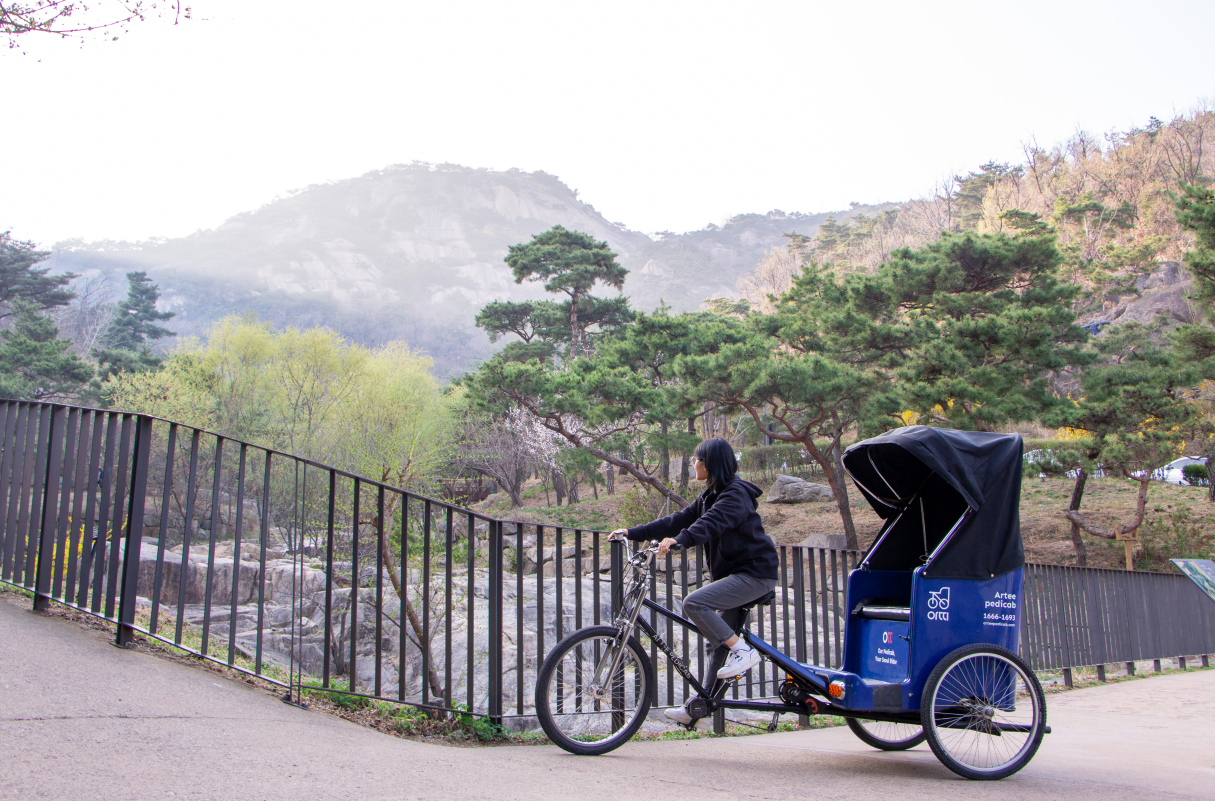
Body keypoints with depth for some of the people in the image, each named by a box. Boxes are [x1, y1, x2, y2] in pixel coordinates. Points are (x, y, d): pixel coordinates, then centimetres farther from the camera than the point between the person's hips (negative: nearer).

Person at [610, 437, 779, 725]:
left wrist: (679, 540, -49)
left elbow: (712, 523, -33)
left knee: (694, 602, -23)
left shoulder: (736, 494, -15)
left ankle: (743, 650, -15)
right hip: (733, 572, 10)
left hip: (755, 573, -10)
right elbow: (679, 520, 11)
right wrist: (632, 533, 4)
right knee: (717, 639, 8)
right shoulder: (710, 496, 14)